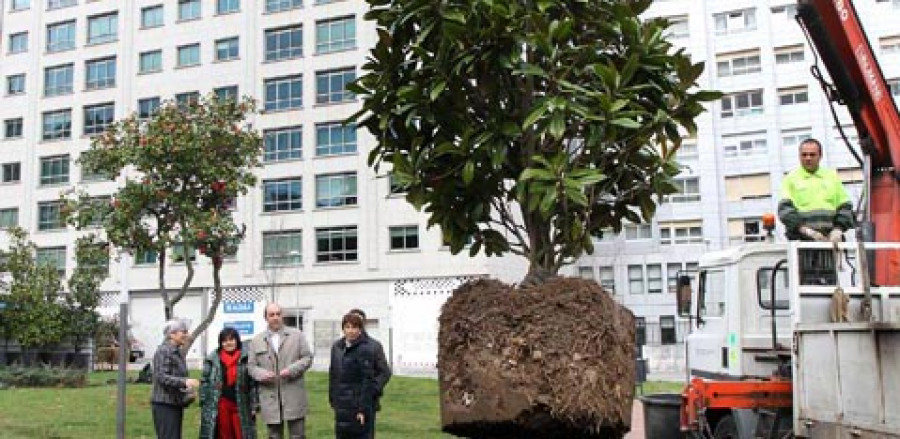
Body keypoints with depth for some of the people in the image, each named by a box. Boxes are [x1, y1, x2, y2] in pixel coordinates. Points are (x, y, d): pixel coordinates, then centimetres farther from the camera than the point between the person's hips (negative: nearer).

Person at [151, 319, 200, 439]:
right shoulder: (163, 351, -12)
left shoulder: (178, 352, 16)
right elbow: (161, 377, -21)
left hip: (176, 403, 9)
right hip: (164, 403, -9)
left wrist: (188, 389, 9)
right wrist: (184, 382, -31)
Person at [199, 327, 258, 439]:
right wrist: (204, 404, -1)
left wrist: (253, 406, -1)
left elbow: (253, 384, 2)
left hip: (241, 405, 0)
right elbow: (205, 382, 5)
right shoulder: (212, 359, 3)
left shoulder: (246, 358, 1)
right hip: (220, 405, 1)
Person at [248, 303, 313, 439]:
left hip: (294, 398, -1)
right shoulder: (256, 340, 10)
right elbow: (251, 366, 9)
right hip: (270, 399, 1)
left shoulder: (296, 335, 7)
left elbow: (307, 358, 4)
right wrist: (262, 374, -13)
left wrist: (292, 370, -12)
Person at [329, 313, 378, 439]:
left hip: (358, 404, -7)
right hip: (342, 404, 7)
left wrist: (363, 409, -17)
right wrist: (333, 400, 12)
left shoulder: (365, 348, -13)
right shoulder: (337, 347, 8)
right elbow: (333, 375, 15)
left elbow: (368, 380, -15)